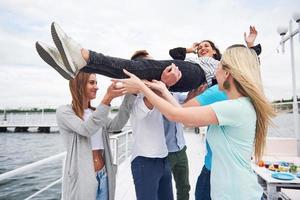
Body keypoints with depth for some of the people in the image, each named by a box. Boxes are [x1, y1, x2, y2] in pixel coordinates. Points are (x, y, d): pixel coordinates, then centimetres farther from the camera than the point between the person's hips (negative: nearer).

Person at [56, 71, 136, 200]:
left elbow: (116, 125, -5)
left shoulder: (96, 113, 11)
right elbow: (86, 129, -23)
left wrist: (129, 95, -14)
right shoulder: (64, 111, -7)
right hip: (81, 178, -6)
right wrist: (107, 99, -31)